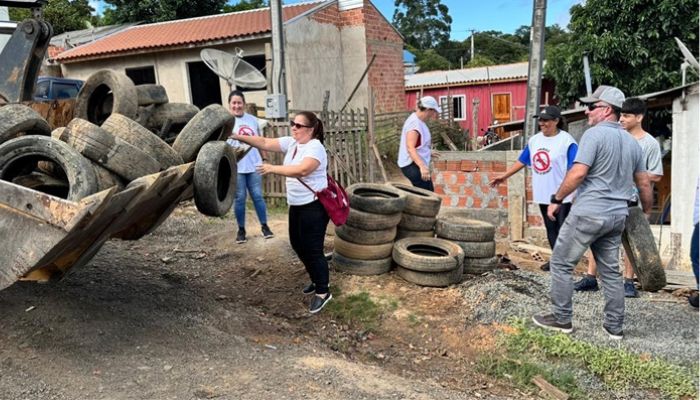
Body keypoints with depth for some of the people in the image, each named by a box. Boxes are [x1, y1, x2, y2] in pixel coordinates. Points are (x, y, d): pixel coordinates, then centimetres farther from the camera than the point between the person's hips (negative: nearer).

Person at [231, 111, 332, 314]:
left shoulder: (315, 147, -20)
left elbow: (302, 170, -35)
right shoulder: (291, 142, 5)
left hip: (314, 206, -9)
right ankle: (317, 280, 36)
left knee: (312, 249, -5)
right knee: (298, 245, 17)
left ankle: (323, 292, 10)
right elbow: (265, 143, 1)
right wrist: (238, 137, -7)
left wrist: (273, 169, -30)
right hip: (296, 205, 9)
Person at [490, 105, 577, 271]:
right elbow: (522, 161, 16)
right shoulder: (534, 140, 8)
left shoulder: (567, 141, -13)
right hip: (543, 194, 7)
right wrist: (504, 176, 15)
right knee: (550, 228, 16)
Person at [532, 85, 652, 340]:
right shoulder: (632, 142, 13)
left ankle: (562, 319, 9)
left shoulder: (595, 134, -10)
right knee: (610, 270, 14)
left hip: (589, 213, -8)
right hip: (617, 216, 8)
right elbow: (644, 183, 17)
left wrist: (556, 199, -9)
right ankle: (614, 326, 20)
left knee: (561, 264, 4)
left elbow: (578, 173, -19)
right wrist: (646, 212, 28)